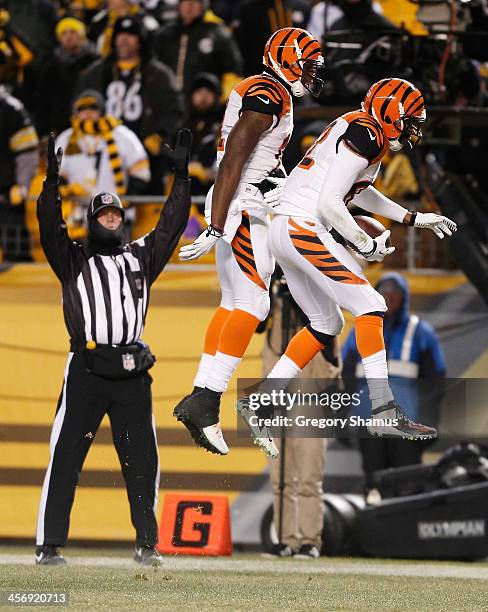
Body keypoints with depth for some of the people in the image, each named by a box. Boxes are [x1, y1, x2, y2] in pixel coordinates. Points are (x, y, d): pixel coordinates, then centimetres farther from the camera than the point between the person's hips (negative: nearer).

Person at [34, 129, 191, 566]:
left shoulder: (140, 258, 21)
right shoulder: (74, 260, 13)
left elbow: (172, 224, 16)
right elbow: (50, 227, -1)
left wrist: (181, 175, 9)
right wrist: (53, 180, -12)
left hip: (132, 373, 3)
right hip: (86, 369, -3)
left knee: (142, 461, 3)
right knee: (66, 457, -6)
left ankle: (147, 545, 10)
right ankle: (49, 545, -6)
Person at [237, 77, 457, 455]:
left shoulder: (360, 130, 16)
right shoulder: (365, 136, -14)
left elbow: (359, 192, 33)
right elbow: (329, 203, -20)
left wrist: (413, 219, 32)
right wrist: (367, 245, -11)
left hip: (285, 233, 10)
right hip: (305, 229, -10)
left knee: (326, 325, 17)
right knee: (369, 307, -10)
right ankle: (384, 414, -15)